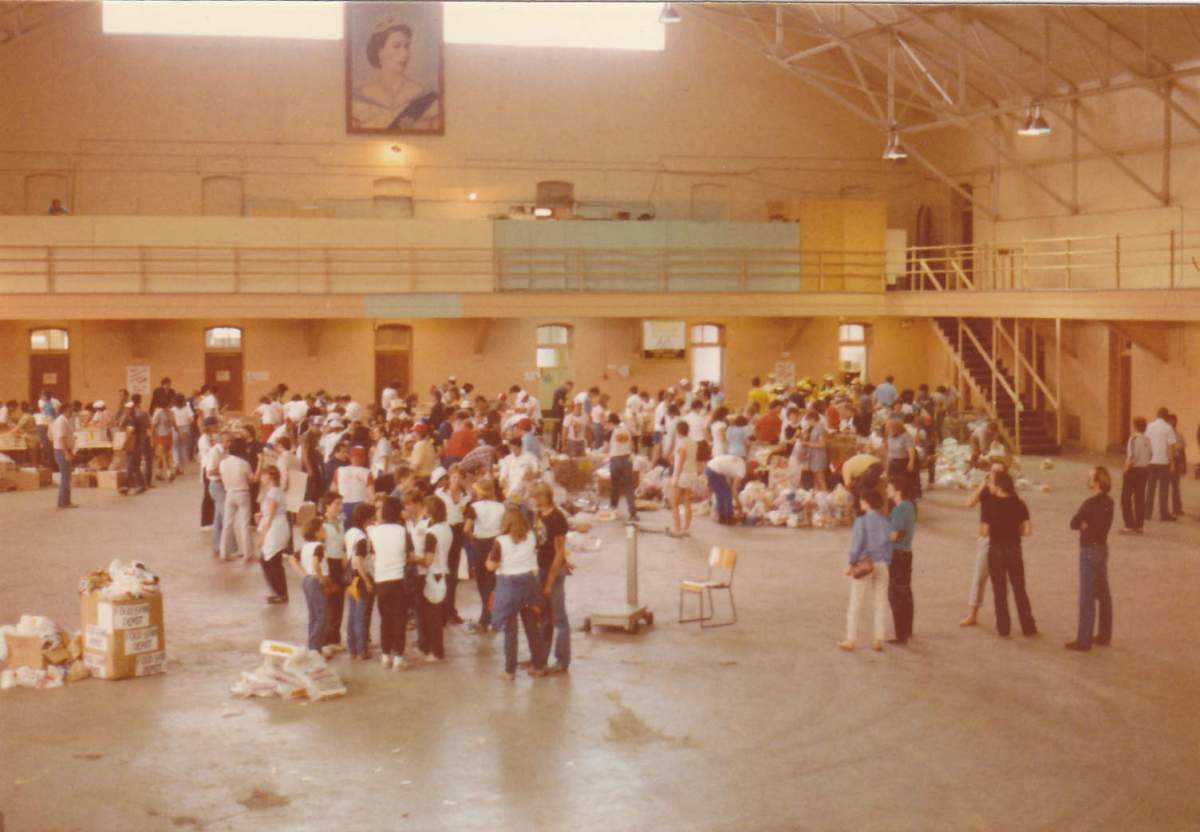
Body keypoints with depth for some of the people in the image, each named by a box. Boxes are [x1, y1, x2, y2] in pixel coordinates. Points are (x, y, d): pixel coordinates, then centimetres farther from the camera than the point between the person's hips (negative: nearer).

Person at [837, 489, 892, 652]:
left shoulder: (861, 521, -13)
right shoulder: (885, 522, 2)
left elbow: (857, 544, -14)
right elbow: (889, 543, 4)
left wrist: (851, 564, -4)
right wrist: (887, 562, 12)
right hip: (881, 565, 4)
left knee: (855, 604, 6)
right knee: (879, 604, 12)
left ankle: (850, 640, 9)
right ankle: (879, 640, 12)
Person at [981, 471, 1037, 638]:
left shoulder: (991, 505, -13)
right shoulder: (1019, 504, -3)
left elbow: (984, 532, -14)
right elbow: (1027, 530, -5)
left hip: (996, 550, -3)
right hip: (1014, 549, 3)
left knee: (1000, 591, 8)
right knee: (1020, 590, 13)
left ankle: (1003, 628, 13)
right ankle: (1029, 628, 13)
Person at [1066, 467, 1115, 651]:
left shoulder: (1091, 503, -21)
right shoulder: (1108, 502, 6)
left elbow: (1074, 523, -13)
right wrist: (1087, 524, -7)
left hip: (1090, 551, -9)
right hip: (1102, 548, 9)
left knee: (1087, 597, -5)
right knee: (1103, 594, 15)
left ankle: (1084, 640, -2)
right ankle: (1104, 636, 23)